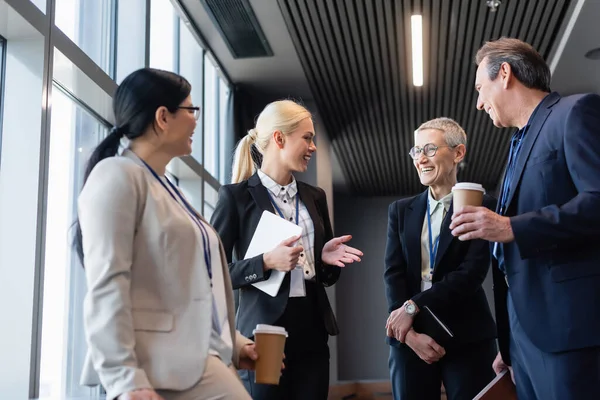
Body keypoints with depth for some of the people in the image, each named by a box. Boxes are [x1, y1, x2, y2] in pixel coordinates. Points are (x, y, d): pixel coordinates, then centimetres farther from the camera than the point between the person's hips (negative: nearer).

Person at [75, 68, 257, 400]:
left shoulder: (165, 186, 19)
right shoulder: (118, 176, -8)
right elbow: (106, 285, -18)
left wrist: (230, 343, 17)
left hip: (197, 357, 9)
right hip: (167, 365, -9)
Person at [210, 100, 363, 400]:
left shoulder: (314, 197, 13)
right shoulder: (236, 196, -5)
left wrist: (325, 257, -1)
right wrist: (266, 263, -19)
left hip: (312, 329, 6)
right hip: (264, 330, -5)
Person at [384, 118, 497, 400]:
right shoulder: (401, 210, 12)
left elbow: (473, 272, -9)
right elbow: (393, 274, 3)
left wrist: (414, 306, -16)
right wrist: (409, 332, -11)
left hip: (468, 338, -3)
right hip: (409, 339, 3)